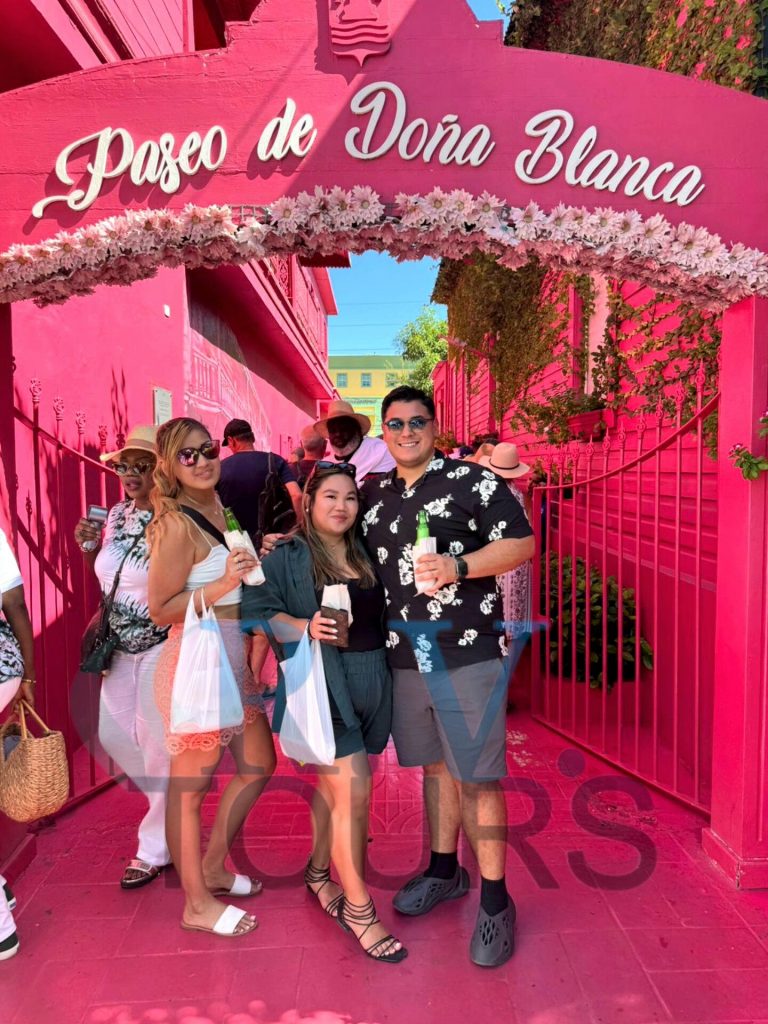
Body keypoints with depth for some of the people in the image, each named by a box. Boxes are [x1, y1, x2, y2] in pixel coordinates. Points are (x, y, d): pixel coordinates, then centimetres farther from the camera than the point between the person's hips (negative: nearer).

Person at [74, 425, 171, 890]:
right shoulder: (117, 514, 6)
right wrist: (90, 546, 2)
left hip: (161, 647, -8)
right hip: (120, 646, 8)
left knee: (158, 745, 1)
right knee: (112, 734, 15)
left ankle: (156, 848, 20)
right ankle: (171, 800, 40)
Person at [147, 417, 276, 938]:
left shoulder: (217, 506, 9)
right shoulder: (177, 524, -17)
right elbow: (160, 609, -16)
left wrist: (257, 557, 3)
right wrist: (223, 585, -24)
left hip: (234, 662, 9)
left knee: (258, 767, 19)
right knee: (190, 785, 8)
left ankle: (213, 868, 38)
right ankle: (198, 904, 26)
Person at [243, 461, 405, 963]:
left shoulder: (364, 553, 11)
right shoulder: (286, 556, -5)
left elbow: (380, 616, 16)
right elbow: (256, 609, -13)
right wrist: (305, 627, -25)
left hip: (370, 681, 6)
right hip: (320, 682, -5)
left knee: (333, 785, 17)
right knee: (354, 789, -8)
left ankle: (319, 871, 40)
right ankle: (358, 907, 11)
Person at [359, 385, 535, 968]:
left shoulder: (472, 480, -6)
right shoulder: (374, 494, 10)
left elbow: (522, 544, -9)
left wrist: (457, 566, -21)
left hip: (468, 654, -5)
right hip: (404, 657, 5)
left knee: (476, 777, 2)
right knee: (435, 765, 19)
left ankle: (495, 900, 20)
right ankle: (444, 871, 39)